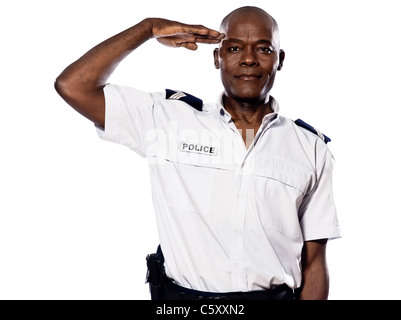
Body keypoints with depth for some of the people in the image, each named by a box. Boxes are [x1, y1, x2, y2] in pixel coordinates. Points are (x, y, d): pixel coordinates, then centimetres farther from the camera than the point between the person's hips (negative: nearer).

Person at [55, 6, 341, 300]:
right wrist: (150, 27, -7)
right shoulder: (171, 119, -4)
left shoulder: (311, 149, -1)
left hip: (275, 295, 1)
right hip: (182, 293, 0)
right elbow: (72, 86, -8)